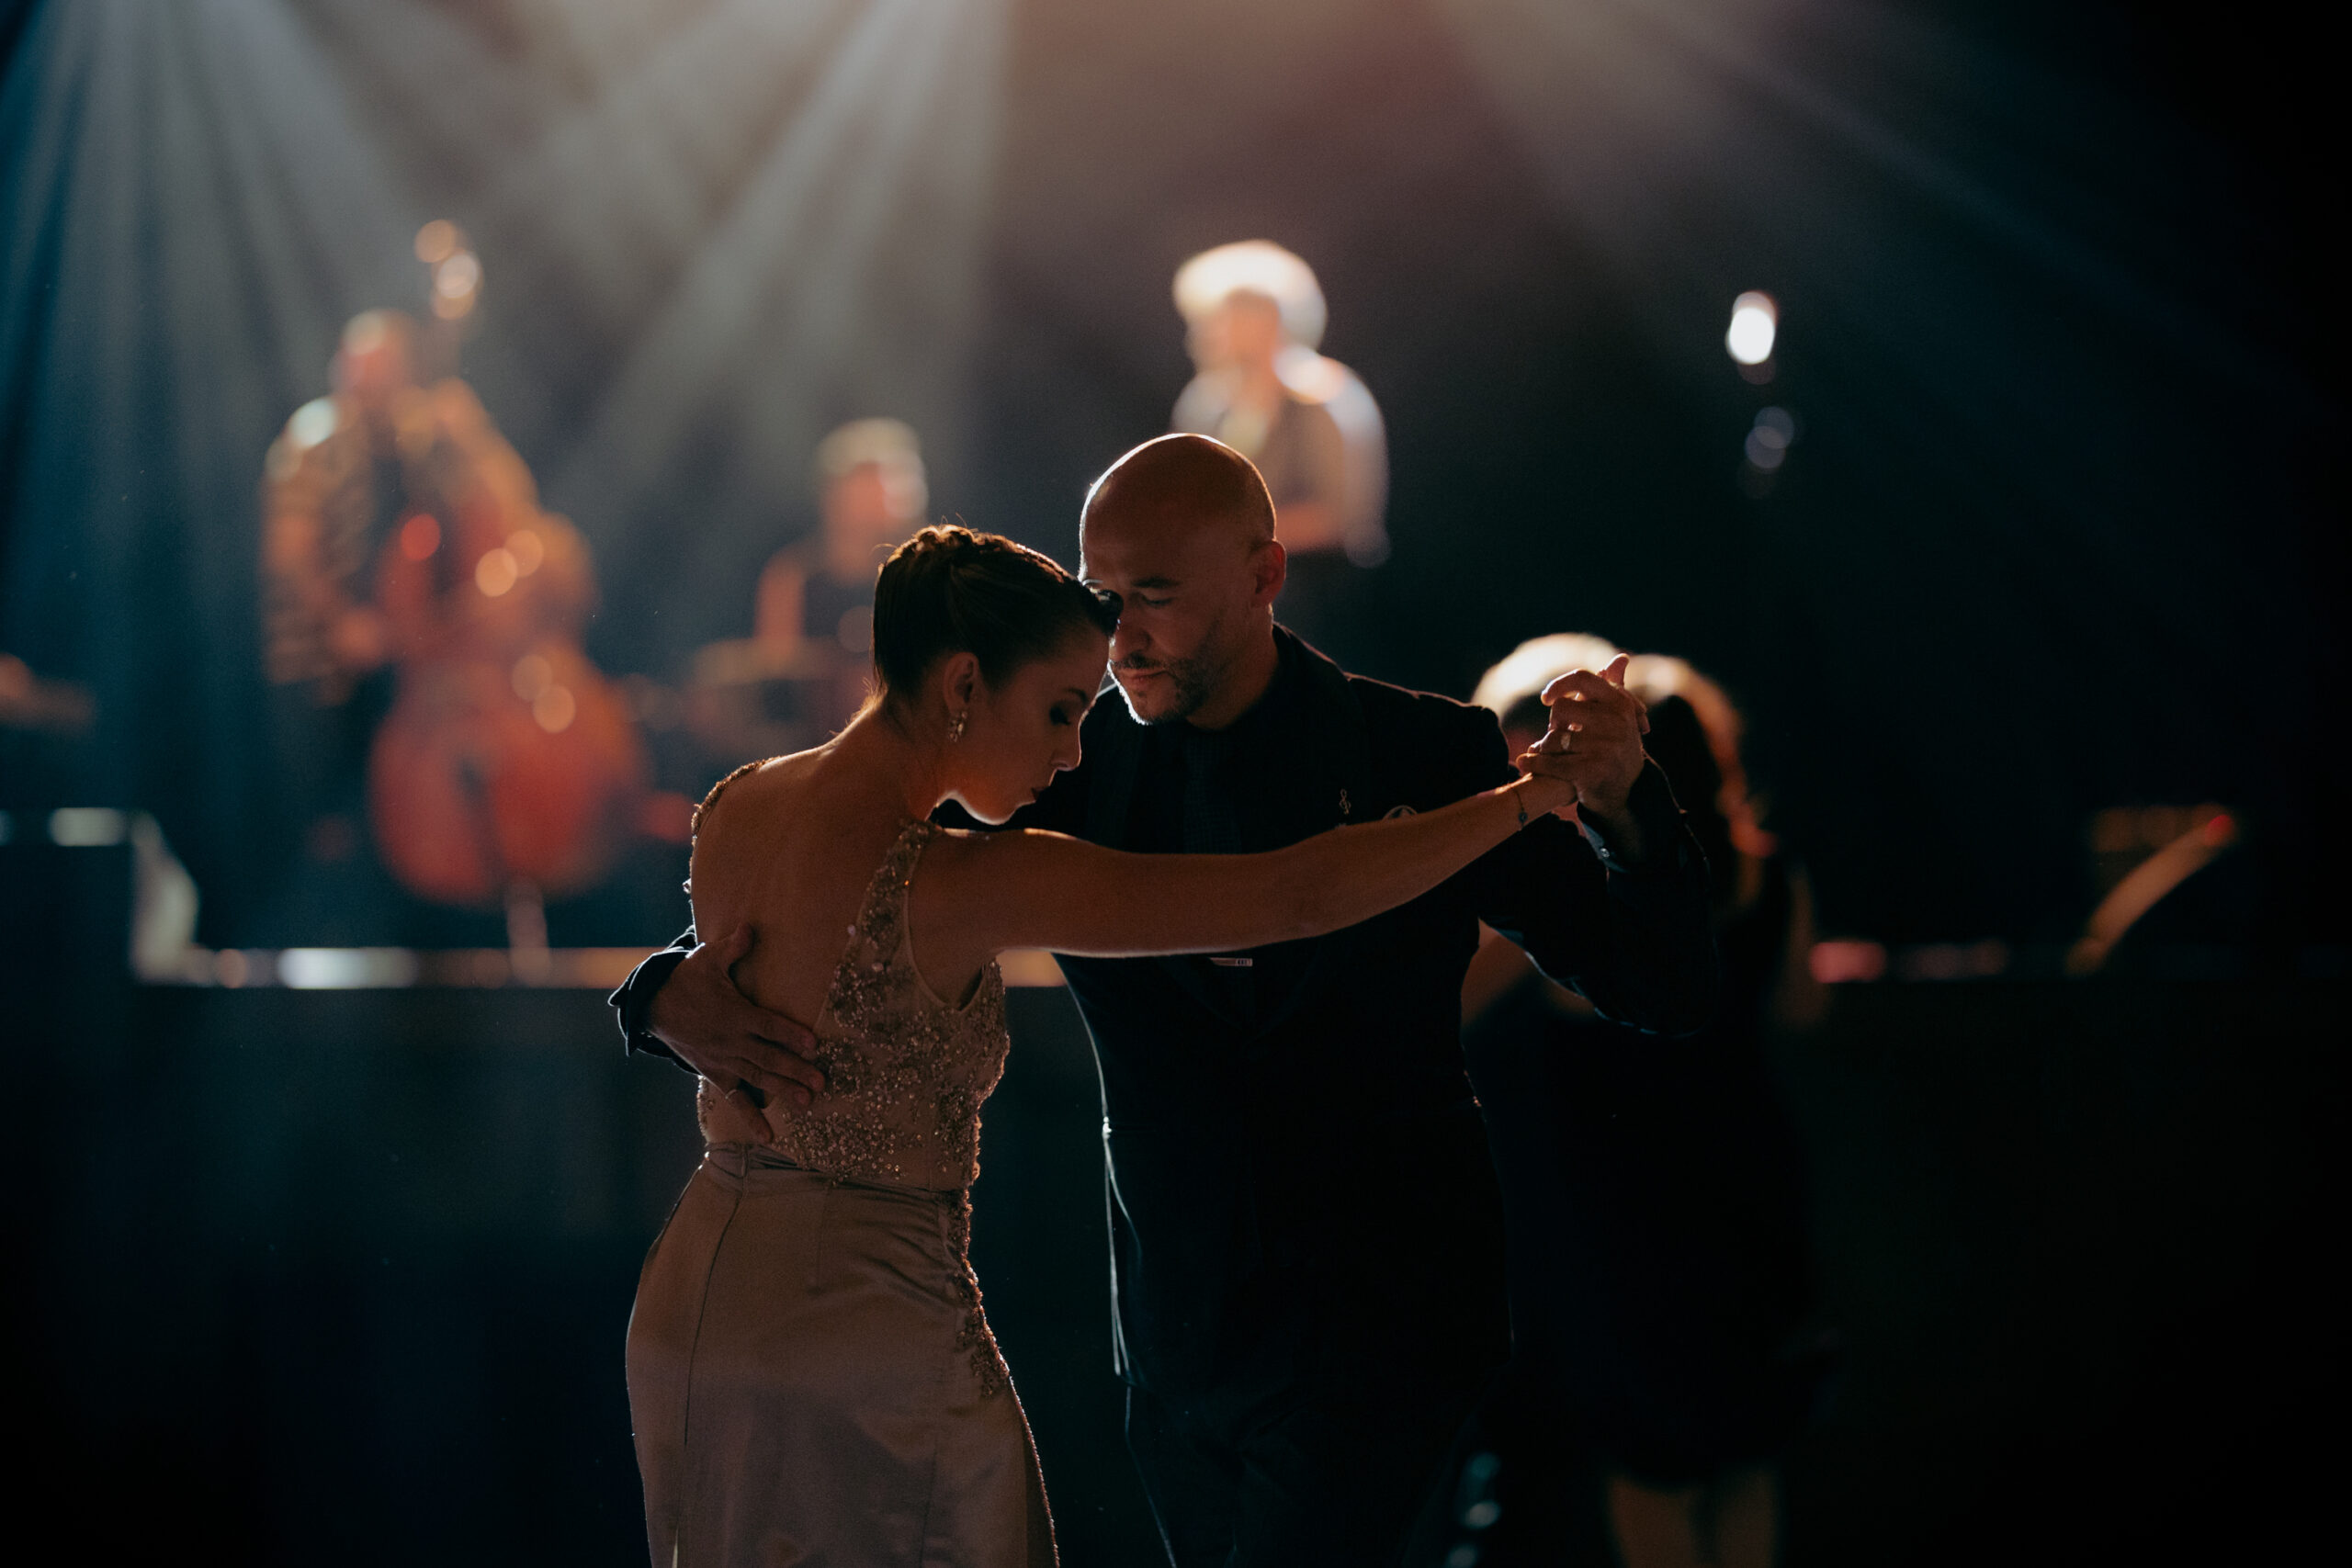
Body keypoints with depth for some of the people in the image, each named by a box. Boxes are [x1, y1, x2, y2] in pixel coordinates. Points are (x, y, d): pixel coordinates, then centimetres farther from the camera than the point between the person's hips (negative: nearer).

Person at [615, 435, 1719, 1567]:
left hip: (1374, 1347, -4)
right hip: (1178, 1351, 4)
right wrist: (677, 994, -20)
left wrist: (1621, 806, -25)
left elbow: (1665, 993, -5)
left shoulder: (1426, 759, -6)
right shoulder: (1070, 771, 0)